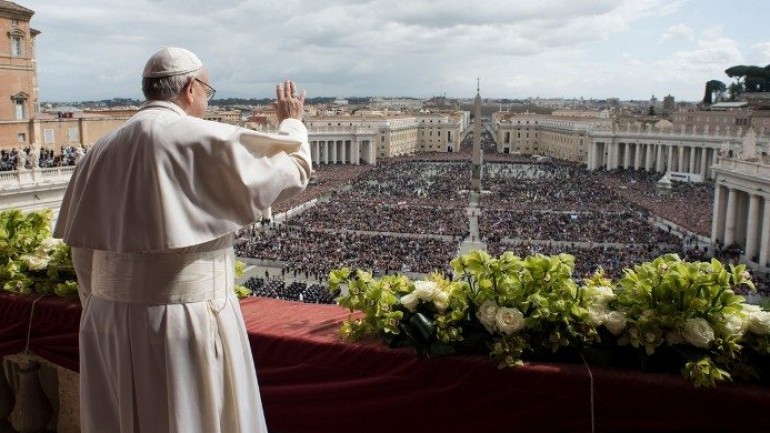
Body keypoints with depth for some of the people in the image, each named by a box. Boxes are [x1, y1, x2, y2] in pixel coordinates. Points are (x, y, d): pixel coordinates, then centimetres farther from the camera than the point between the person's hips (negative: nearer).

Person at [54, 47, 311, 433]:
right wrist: (291, 122, 16)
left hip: (109, 320, 6)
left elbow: (83, 247, 9)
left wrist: (101, 309, 18)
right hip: (187, 318, -6)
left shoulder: (102, 150, 6)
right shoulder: (205, 141, -12)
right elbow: (291, 170, -3)